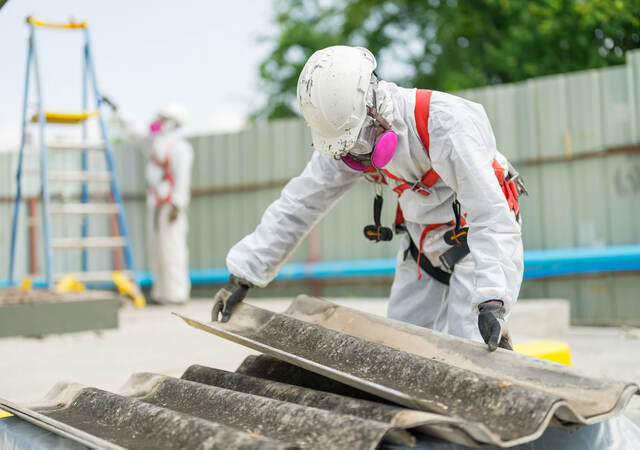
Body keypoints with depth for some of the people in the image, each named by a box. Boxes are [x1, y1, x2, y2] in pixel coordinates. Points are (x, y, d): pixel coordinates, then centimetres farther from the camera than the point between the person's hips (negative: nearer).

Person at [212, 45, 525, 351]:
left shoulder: (443, 122, -32)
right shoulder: (345, 141, -12)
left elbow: (490, 214, -36)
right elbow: (298, 205, -6)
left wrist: (492, 301, -46)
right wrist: (243, 274, -9)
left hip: (479, 241, -6)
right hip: (423, 246, 6)